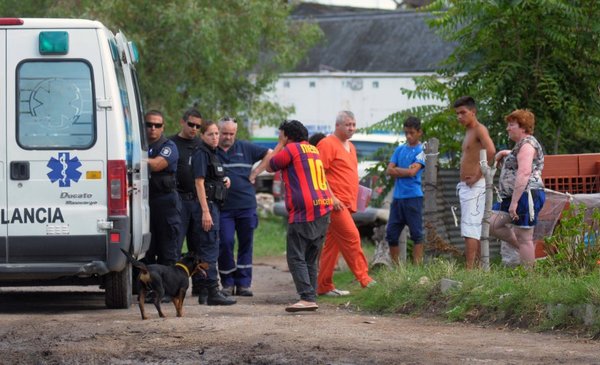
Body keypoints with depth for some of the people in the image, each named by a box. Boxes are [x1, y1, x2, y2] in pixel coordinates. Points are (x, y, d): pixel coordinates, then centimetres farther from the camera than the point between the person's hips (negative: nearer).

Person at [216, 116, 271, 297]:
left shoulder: (245, 148, 9)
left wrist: (255, 173, 5)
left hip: (246, 205, 2)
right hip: (223, 206, -2)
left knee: (246, 244, 4)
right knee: (225, 243, -8)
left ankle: (243, 283, 10)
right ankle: (228, 283, 4)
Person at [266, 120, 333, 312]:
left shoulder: (292, 149, -3)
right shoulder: (313, 150, 20)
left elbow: (270, 166, 8)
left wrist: (280, 144, 14)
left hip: (304, 210, -8)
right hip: (323, 209, 8)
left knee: (296, 258, -9)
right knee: (311, 258, 13)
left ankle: (307, 298, -20)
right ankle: (311, 297, 11)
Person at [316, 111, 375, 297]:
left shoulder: (350, 147, 20)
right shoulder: (327, 144, -8)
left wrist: (352, 201, 21)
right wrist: (331, 197, -20)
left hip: (346, 203, 9)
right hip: (335, 202, -9)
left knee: (332, 245, 8)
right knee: (351, 238, -12)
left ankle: (324, 286, 9)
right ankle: (364, 279, -11)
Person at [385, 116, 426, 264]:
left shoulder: (420, 151, -3)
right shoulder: (400, 149, 14)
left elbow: (412, 171, -14)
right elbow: (389, 171, 6)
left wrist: (397, 170, 0)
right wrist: (405, 171, -8)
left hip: (413, 197, -6)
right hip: (398, 197, 6)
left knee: (416, 233, -3)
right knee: (391, 234, 7)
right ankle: (395, 266, 15)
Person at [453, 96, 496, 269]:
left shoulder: (480, 129, -11)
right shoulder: (469, 132, 19)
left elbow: (490, 151, -28)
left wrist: (478, 175, -22)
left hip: (475, 186, -10)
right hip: (465, 187, 10)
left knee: (470, 229, -15)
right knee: (476, 229, 12)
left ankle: (469, 269, -20)